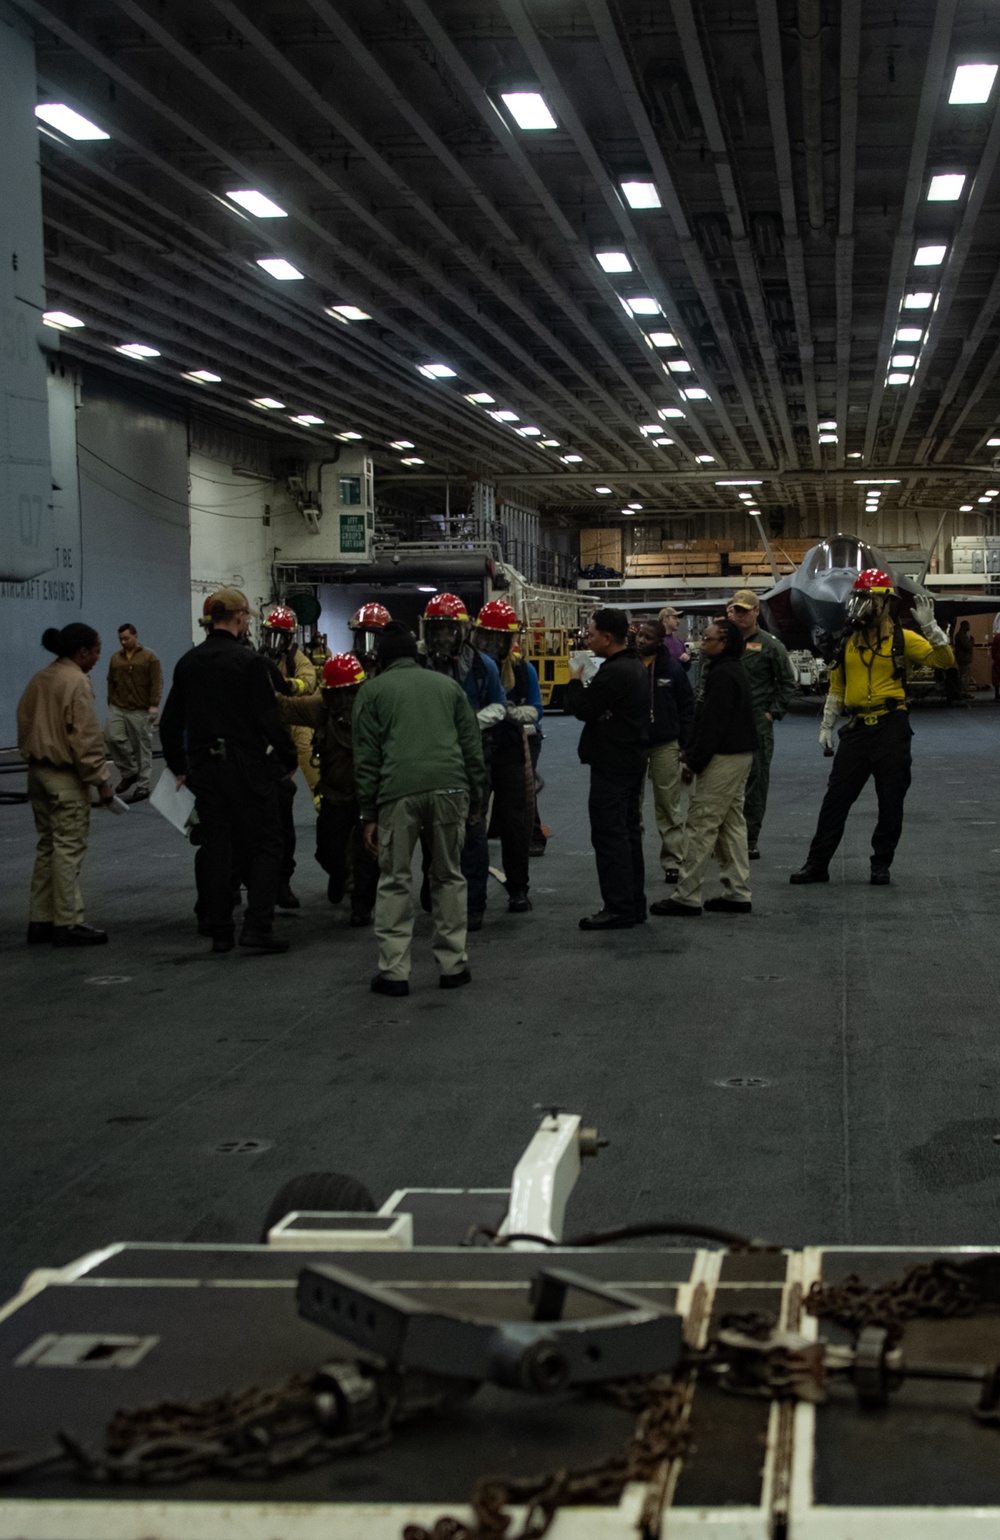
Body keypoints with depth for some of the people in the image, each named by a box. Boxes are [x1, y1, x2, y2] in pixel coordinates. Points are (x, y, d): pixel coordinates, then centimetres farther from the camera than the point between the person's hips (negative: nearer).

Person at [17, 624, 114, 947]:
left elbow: (24, 721, 15)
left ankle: (40, 921, 18)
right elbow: (86, 737, -18)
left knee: (47, 846, 14)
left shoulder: (41, 679, 8)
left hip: (38, 771, 9)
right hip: (66, 777, -9)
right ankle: (67, 924, 1)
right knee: (69, 848, -2)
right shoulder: (76, 682, -17)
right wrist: (101, 780, -12)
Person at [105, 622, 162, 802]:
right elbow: (111, 683, 17)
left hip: (140, 711, -4)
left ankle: (143, 785, 8)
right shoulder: (115, 658, 12)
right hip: (117, 709, 4)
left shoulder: (149, 657, -1)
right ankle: (129, 772, 5)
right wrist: (111, 704, 14)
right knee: (113, 737, -14)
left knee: (142, 748, 0)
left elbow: (156, 683, -7)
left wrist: (154, 705, -16)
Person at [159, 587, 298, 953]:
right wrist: (289, 758, -1)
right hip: (248, 768, -6)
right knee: (266, 844, 3)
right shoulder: (248, 661, -12)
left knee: (216, 847, 11)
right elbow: (268, 718, -15)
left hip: (205, 768, 6)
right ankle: (258, 927, -5)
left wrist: (178, 767, 23)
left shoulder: (188, 663, 7)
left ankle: (220, 930, 12)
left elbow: (170, 723, 12)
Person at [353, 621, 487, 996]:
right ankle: (453, 965, 14)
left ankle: (393, 971, 3)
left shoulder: (373, 691, 13)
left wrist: (368, 814, 8)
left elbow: (366, 758, 7)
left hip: (398, 791, -2)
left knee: (395, 882, 4)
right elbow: (472, 749, 17)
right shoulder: (448, 684, 22)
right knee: (449, 877, 12)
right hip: (449, 788, 2)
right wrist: (475, 803, 20)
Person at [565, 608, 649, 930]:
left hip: (611, 765, -11)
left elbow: (582, 708, -17)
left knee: (609, 834, -7)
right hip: (632, 760, 11)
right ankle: (634, 904, 21)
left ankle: (618, 909, -6)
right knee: (628, 831, 15)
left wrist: (575, 681, -3)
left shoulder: (613, 672, -21)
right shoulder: (635, 667, 13)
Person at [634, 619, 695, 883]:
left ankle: (673, 862, 10)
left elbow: (687, 706, 1)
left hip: (665, 745, -1)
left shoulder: (672, 668, -3)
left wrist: (685, 743, -3)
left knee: (669, 806, 5)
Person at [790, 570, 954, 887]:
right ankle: (817, 863, 11)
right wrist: (826, 726, 14)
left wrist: (929, 626, -20)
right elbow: (837, 687, 18)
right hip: (857, 729, 4)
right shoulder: (848, 643, 11)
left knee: (891, 800, 3)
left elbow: (945, 661, -11)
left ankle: (881, 864, 15)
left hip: (892, 728, -4)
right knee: (836, 798, 4)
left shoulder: (903, 639, -3)